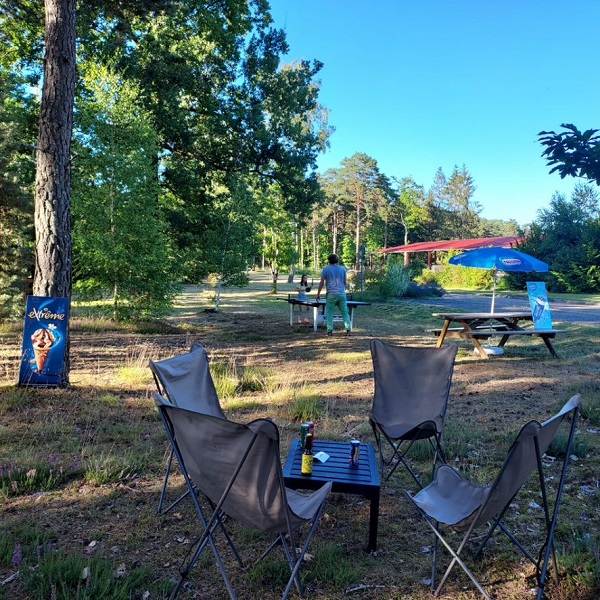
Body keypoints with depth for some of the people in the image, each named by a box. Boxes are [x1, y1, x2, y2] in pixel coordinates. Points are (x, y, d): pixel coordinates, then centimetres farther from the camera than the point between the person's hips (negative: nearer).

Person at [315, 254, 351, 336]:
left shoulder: (326, 269, 3)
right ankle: (348, 329, 3)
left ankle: (330, 330, -2)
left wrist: (318, 293, 7)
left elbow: (322, 282, 0)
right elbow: (345, 282, 15)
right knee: (345, 312, 7)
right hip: (342, 294, 3)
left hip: (331, 294, -2)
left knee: (329, 312, 3)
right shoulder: (342, 269, 11)